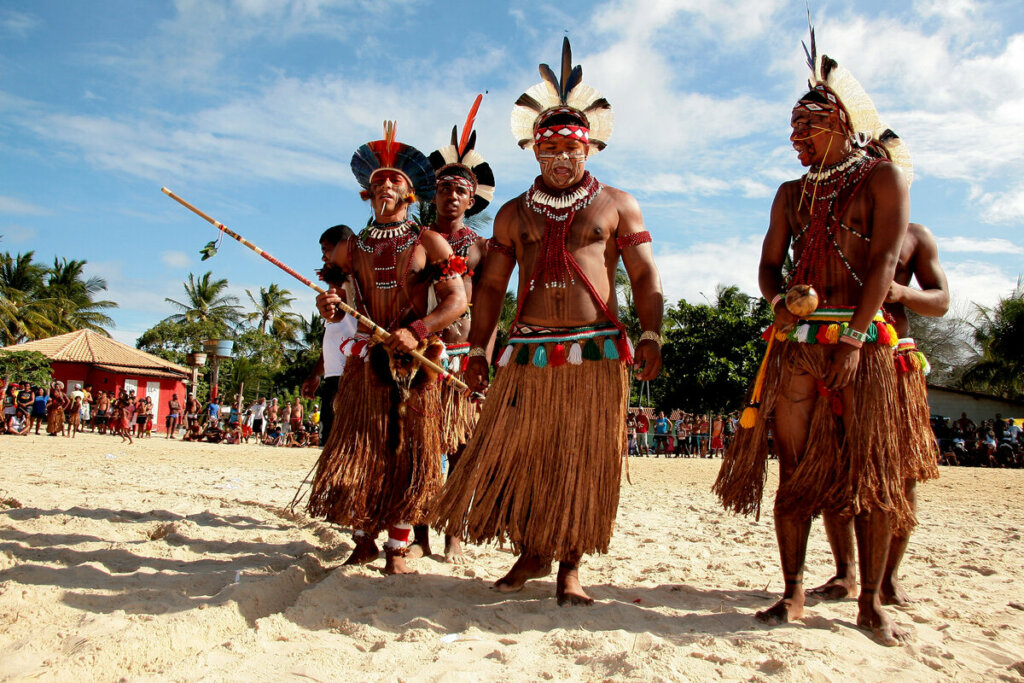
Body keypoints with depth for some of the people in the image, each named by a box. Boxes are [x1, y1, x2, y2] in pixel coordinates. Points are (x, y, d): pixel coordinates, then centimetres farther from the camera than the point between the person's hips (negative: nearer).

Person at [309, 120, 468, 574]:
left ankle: (397, 549, 9)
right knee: (356, 454, 1)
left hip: (413, 364, -3)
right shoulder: (352, 248, 14)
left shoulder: (428, 242, 4)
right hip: (364, 363, 3)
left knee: (408, 456, -2)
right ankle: (364, 542, 18)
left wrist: (417, 332, -20)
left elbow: (457, 301, -5)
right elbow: (334, 309, 15)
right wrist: (327, 306, -11)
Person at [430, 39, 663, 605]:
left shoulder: (615, 205, 11)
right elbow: (491, 285, 16)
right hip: (528, 354, 2)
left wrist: (650, 336, -10)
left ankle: (569, 567, 14)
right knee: (512, 453, 1)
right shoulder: (514, 213, 17)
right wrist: (477, 349, 8)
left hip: (596, 355, -2)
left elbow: (645, 275, 5)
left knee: (582, 461, 0)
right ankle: (530, 553, 20)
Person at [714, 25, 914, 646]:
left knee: (871, 472, -2)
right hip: (795, 341, 4)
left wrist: (854, 337, -17)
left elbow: (885, 260, -7)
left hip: (859, 338, -4)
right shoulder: (792, 192, 19)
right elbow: (769, 265, 16)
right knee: (794, 470, 2)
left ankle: (871, 601, 9)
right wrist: (781, 298, -7)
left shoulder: (881, 177, 4)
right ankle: (794, 594, 10)